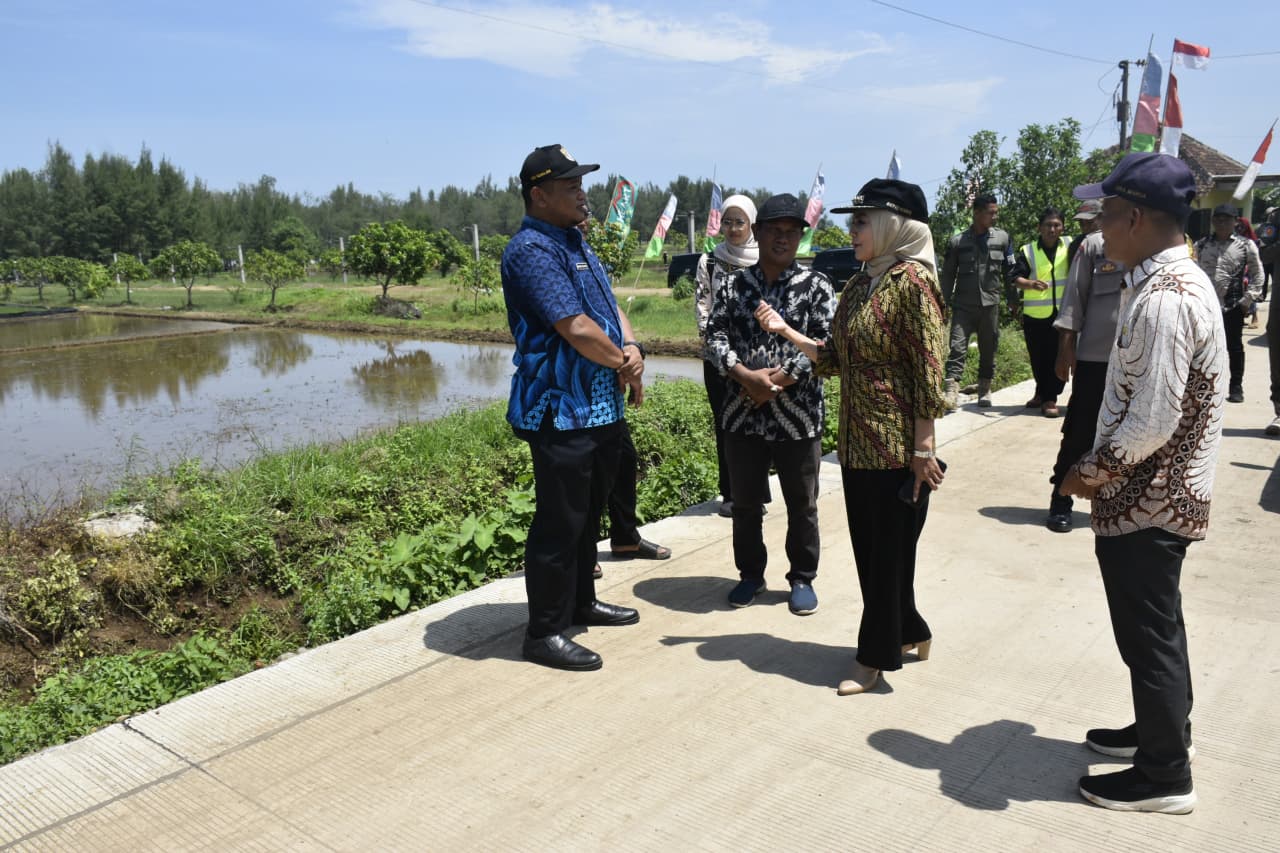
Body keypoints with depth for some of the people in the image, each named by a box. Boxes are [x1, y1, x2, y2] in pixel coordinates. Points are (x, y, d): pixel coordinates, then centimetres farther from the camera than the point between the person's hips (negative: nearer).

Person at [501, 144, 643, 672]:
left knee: (589, 513, 20)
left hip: (603, 406, 10)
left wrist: (632, 349, -4)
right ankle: (545, 633, 10)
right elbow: (577, 329, -23)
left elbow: (609, 306, 17)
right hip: (561, 410, -10)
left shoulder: (575, 242, 16)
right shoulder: (531, 249, -16)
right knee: (559, 523, -2)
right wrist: (625, 365, -7)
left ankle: (581, 602, 36)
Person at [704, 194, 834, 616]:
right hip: (742, 413, 2)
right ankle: (751, 575, 30)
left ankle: (802, 579, 26)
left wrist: (778, 379, -16)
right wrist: (745, 375, -17)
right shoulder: (734, 285, 5)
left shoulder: (816, 286, -1)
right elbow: (715, 336, -2)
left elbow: (825, 345, -9)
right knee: (745, 502, 13)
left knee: (802, 505, 9)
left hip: (798, 415, -2)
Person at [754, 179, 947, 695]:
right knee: (869, 547, 16)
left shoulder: (913, 280, -13)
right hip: (857, 442, 8)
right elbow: (835, 359, 14)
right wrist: (785, 331, 7)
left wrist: (923, 448, -18)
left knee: (889, 550, 5)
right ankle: (910, 633, 34)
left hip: (898, 446, -8)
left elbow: (929, 370, -16)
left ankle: (877, 655, 19)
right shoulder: (859, 286, 11)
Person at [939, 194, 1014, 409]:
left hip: (990, 304, 2)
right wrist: (945, 303, 1)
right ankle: (952, 391, -15)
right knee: (958, 347, -11)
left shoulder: (1002, 238, 5)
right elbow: (948, 275, 5)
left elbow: (1010, 271, 9)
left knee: (988, 349, 9)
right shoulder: (957, 242, 1)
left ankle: (984, 390, 21)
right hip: (963, 305, -2)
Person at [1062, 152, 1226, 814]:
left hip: (1143, 504, -10)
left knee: (1148, 635, 5)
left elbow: (1152, 422, -27)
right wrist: (1103, 466, 12)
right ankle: (1165, 729, 42)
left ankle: (1164, 777, 22)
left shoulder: (1163, 299, -24)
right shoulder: (1180, 279, 8)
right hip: (1162, 494, 10)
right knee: (1155, 627, 23)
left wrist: (1092, 471, -12)